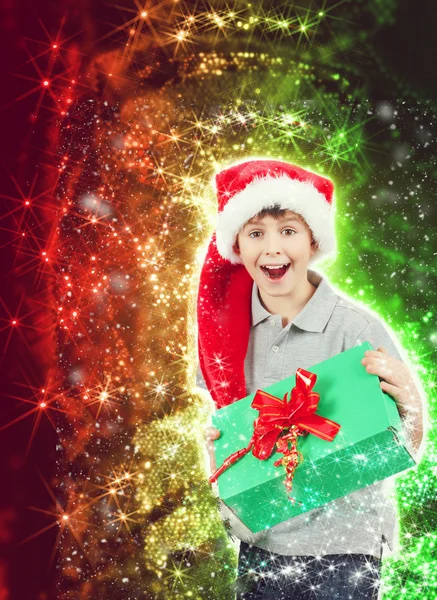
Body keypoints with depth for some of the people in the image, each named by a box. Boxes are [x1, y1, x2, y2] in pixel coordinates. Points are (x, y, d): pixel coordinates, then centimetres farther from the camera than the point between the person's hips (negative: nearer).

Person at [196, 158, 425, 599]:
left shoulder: (356, 328, -15)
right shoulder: (228, 325, -3)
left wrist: (410, 404, -30)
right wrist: (215, 448, -8)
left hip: (341, 550, -3)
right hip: (259, 544, 4)